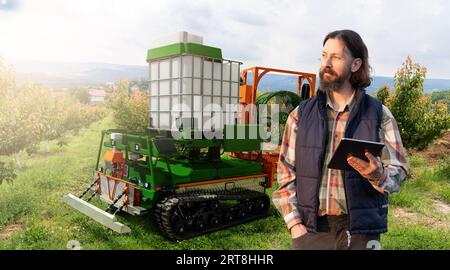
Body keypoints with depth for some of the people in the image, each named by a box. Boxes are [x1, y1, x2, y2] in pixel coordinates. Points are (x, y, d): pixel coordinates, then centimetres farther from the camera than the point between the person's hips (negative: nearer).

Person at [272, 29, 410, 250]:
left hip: (360, 232, 0)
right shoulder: (301, 114, 2)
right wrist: (295, 224, -6)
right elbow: (286, 172, 1)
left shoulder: (379, 115, 0)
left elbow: (399, 169, 2)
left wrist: (378, 175, -21)